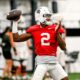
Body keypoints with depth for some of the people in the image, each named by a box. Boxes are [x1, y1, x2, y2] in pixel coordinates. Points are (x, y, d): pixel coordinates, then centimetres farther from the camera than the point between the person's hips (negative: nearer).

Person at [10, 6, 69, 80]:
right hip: (41, 61, -2)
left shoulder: (55, 28, 2)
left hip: (53, 61, 3)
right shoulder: (34, 30, 1)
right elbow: (16, 38, 4)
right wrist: (15, 23, 3)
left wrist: (57, 32, -14)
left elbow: (63, 47, -4)